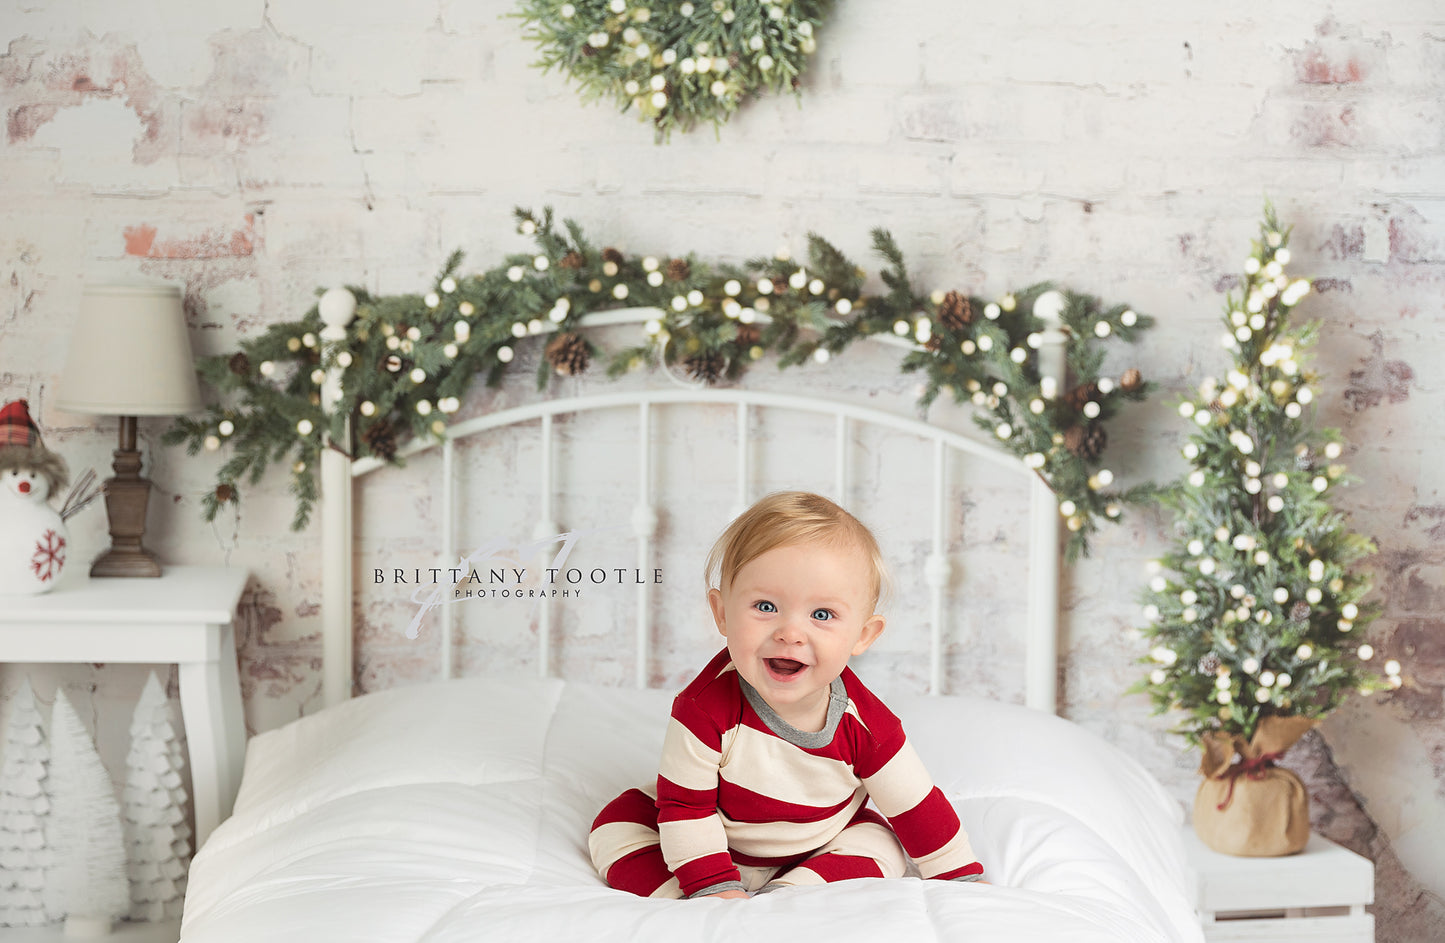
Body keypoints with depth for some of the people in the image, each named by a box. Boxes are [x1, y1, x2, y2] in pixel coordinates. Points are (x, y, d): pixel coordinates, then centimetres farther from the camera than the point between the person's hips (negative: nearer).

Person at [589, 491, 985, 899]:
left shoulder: (865, 726, -27)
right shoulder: (705, 708, -34)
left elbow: (917, 807, -12)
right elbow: (685, 806, -24)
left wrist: (964, 877, -6)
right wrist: (715, 886, -29)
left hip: (814, 853, 2)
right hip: (713, 850, -2)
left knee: (882, 846, -16)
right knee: (617, 827, -16)